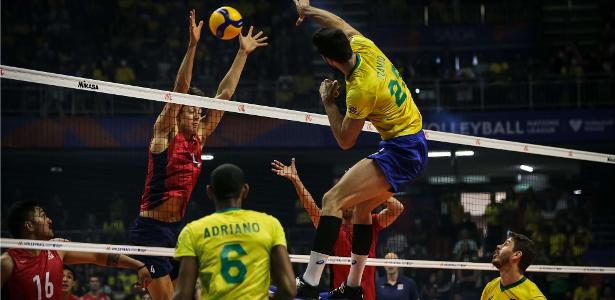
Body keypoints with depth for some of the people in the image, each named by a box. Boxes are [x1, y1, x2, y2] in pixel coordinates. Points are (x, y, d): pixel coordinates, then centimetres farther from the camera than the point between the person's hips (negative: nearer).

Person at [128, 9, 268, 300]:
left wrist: (243, 53, 15)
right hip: (151, 229, -7)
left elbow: (224, 95, 13)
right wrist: (192, 46, -26)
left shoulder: (198, 136, 10)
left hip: (176, 229, 7)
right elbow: (180, 90, -17)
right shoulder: (165, 132, -6)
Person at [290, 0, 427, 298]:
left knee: (333, 200, -18)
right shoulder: (365, 47, -3)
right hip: (415, 144, 10)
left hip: (399, 149, -10)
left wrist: (328, 103, -1)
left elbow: (345, 141, -11)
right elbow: (342, 25, 21)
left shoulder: (361, 90, -24)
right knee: (361, 206, 22)